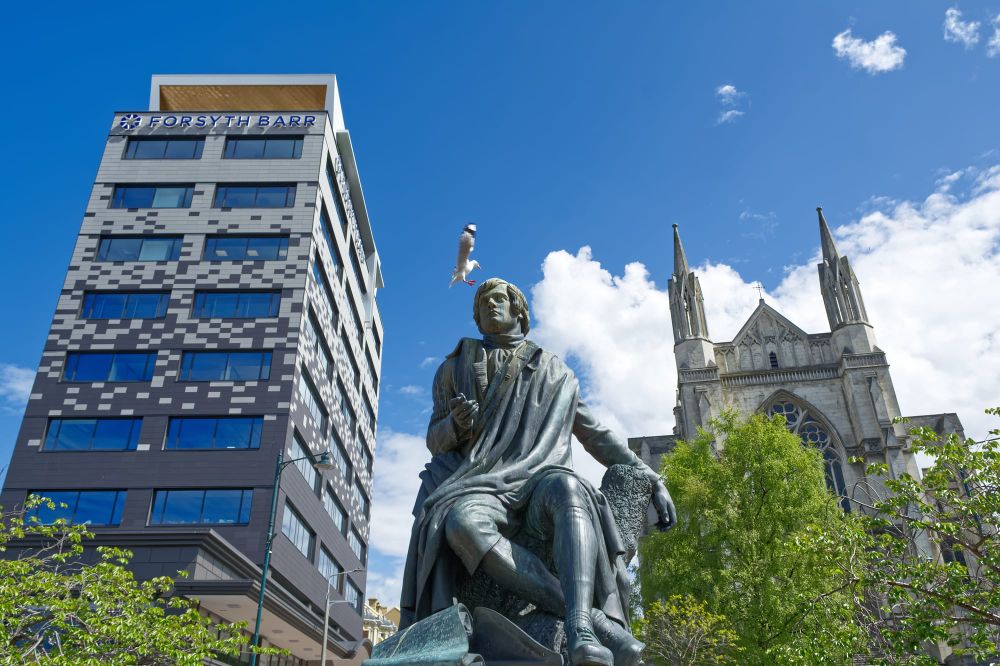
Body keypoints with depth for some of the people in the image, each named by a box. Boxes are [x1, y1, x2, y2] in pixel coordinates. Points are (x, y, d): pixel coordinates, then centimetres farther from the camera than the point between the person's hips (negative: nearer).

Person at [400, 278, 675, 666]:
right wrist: (457, 425, -8)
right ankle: (591, 617, -42)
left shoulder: (553, 373, 22)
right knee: (460, 521, -39)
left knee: (567, 488, -39)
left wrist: (651, 479, 12)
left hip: (540, 482, 0)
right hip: (483, 487, 0)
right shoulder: (456, 369, 22)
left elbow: (596, 435, 22)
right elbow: (435, 439, 18)